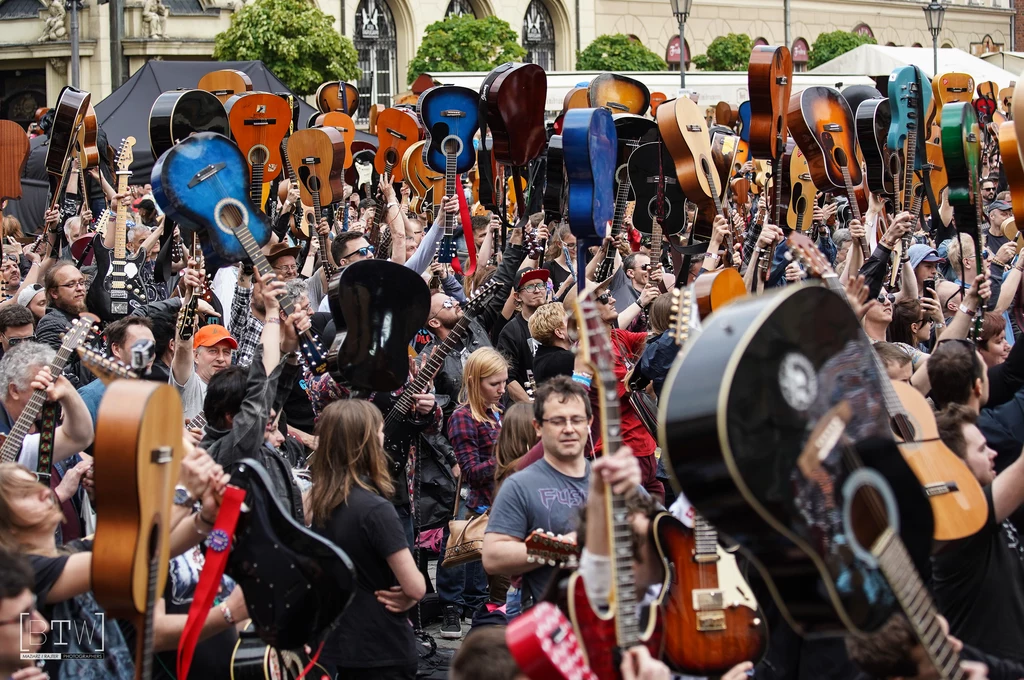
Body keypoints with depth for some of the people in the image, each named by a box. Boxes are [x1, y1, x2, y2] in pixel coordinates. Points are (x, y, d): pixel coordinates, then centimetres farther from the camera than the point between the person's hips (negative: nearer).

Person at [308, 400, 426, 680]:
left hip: (334, 643, 7)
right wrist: (407, 598, 0)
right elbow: (415, 587, -21)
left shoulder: (319, 500, -1)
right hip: (383, 651, -7)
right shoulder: (376, 509, -22)